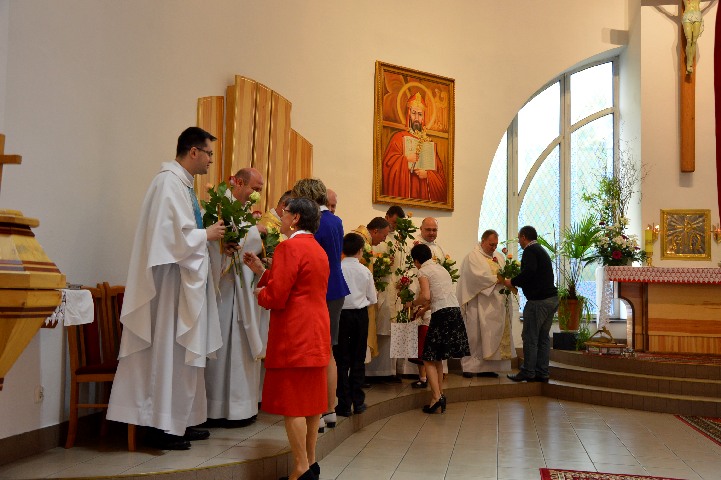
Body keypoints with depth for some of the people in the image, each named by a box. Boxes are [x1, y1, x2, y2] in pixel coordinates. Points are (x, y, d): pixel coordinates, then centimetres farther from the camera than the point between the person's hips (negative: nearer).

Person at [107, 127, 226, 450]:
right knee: (169, 351, -3)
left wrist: (208, 235, 8)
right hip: (172, 282, -10)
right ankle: (163, 426, 7)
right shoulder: (169, 182, -15)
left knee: (183, 353, 14)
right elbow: (176, 236, -22)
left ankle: (181, 421, 23)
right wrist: (208, 235, -9)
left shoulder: (183, 183, 14)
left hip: (188, 281, 10)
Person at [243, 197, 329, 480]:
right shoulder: (318, 250, 16)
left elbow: (276, 297, -18)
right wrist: (261, 272, 17)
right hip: (317, 333, 9)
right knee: (311, 398, 13)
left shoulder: (289, 247, -13)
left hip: (294, 335, -9)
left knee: (292, 403, -3)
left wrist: (260, 294, 2)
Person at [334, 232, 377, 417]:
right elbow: (373, 299, 3)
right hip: (360, 315, 2)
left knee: (342, 360, 4)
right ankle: (358, 401, 16)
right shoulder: (365, 271, -3)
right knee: (358, 359, 12)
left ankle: (344, 403, 5)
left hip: (341, 314, -2)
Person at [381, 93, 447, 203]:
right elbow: (387, 162, -6)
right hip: (405, 190, -3)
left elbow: (440, 172, 11)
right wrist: (406, 159, -15)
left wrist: (427, 174, -6)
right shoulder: (399, 137, 5)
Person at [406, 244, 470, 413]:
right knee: (437, 357, 16)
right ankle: (440, 393, 16)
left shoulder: (423, 271, -3)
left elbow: (426, 296, -17)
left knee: (429, 358, -1)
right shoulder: (441, 268, 22)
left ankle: (437, 396, -12)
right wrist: (425, 308, 38)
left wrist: (413, 303, 2)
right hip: (455, 312, 8)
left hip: (442, 314, -8)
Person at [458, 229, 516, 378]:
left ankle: (486, 367, 8)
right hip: (480, 303, -7)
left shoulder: (499, 256, 19)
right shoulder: (473, 257, -3)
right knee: (476, 334, -4)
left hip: (497, 304, 7)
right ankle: (469, 366, 3)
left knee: (494, 335, 4)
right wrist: (497, 279, -18)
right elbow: (478, 276, -17)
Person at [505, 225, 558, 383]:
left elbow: (529, 271, -25)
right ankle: (542, 373, 14)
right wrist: (518, 283, 22)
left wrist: (513, 282, -12)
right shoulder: (541, 250, 21)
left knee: (530, 337, -3)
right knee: (543, 337, 11)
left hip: (538, 300, -9)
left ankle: (528, 373, 1)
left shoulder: (530, 250, -9)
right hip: (552, 298, 10)